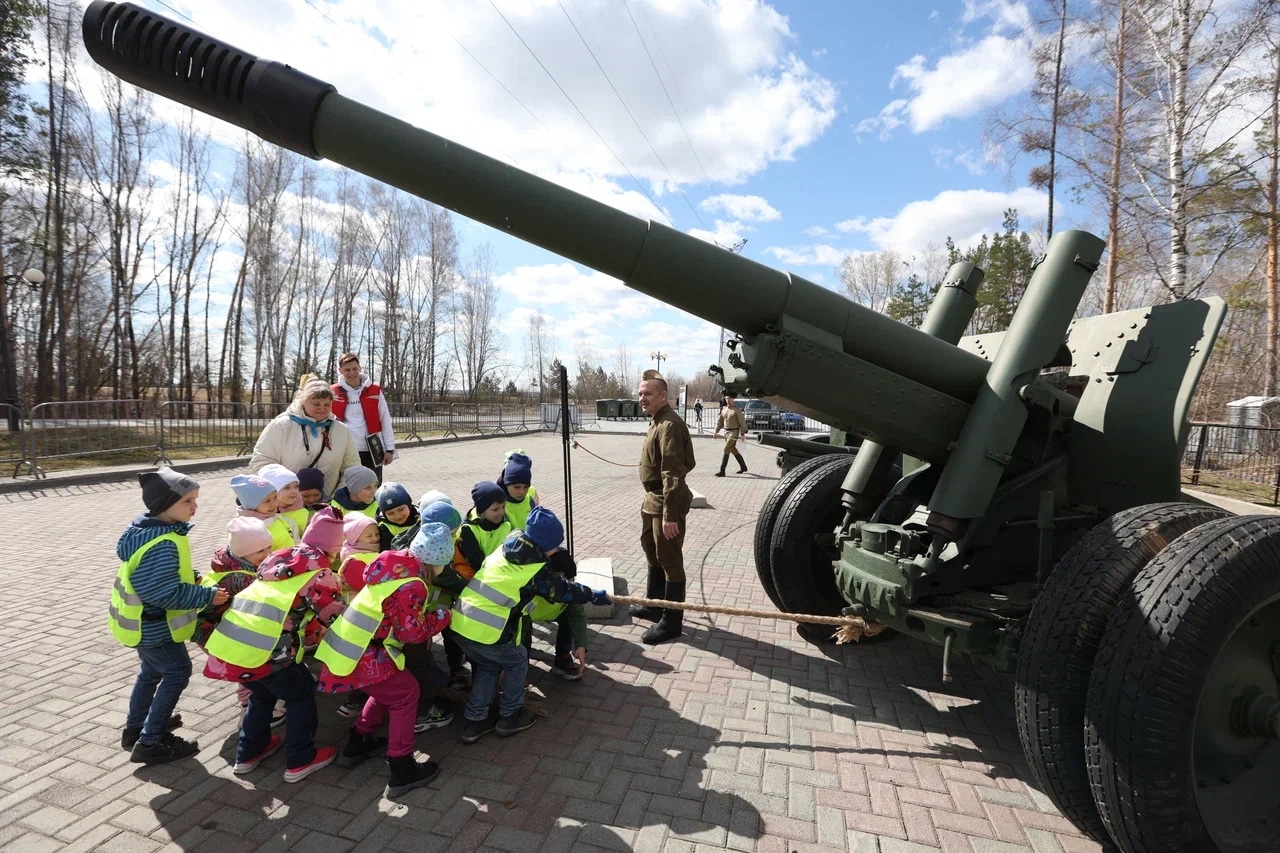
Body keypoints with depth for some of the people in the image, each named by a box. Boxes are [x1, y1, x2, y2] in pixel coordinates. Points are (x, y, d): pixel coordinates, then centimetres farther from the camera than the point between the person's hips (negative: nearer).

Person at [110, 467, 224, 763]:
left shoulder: (147, 529, -1)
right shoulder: (164, 545, -34)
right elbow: (166, 594, -33)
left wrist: (191, 578, 1)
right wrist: (207, 595, -25)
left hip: (143, 621, 10)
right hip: (154, 625, -10)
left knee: (152, 671, 26)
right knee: (177, 672, 3)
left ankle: (135, 728, 43)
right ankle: (150, 743, 12)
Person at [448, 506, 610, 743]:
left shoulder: (507, 547, 10)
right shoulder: (537, 570, -9)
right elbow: (563, 589, 6)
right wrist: (594, 595, 22)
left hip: (460, 622, 7)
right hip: (485, 632, -7)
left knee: (488, 665, 28)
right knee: (517, 661, 19)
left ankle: (475, 720, 33)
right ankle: (510, 717, 30)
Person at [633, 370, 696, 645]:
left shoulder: (669, 425, -22)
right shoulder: (657, 421, 11)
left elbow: (673, 473, -26)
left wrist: (670, 515, -28)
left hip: (666, 503, -11)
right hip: (653, 499, 11)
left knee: (670, 561, 0)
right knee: (652, 554, 23)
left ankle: (672, 622, 12)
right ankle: (653, 605, 41)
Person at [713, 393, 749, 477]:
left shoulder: (737, 410, -9)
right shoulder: (723, 409, 10)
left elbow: (742, 422, -10)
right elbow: (720, 422, 15)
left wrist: (742, 434, -14)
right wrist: (716, 432, 7)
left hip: (734, 432, -7)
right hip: (726, 432, 7)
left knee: (726, 450, -12)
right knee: (734, 451, 16)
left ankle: (722, 471, -10)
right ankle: (743, 467, 32)